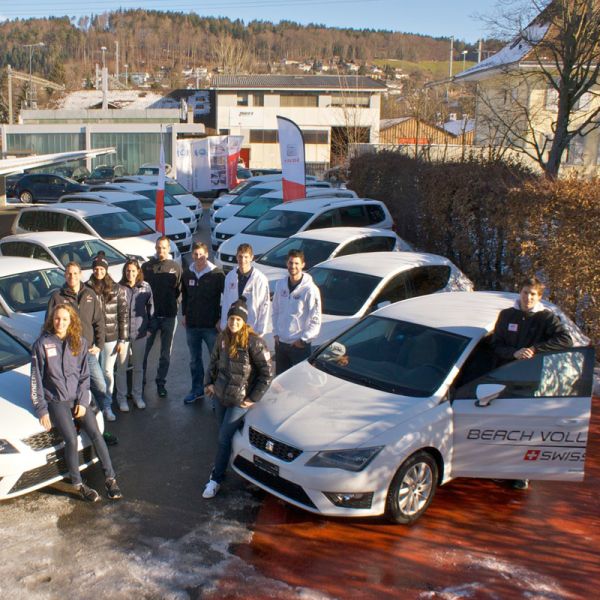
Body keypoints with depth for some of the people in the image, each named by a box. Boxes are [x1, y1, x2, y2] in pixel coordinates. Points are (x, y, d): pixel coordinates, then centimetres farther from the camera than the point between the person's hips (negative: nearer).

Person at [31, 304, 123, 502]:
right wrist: (41, 410, -7)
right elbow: (36, 380, -4)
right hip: (56, 401, -3)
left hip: (78, 399, 3)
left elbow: (84, 376, 7)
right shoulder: (42, 344, -7)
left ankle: (110, 478, -4)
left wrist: (82, 401, -4)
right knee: (71, 439, -20)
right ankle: (78, 485, -3)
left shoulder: (79, 342, 2)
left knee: (96, 434, -13)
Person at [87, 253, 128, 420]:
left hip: (111, 337, 0)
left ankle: (107, 406, 20)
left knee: (108, 372, 7)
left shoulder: (117, 289, -1)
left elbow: (123, 315, 0)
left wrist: (122, 339, -3)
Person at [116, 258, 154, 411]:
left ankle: (137, 395, 28)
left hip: (140, 333, 2)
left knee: (138, 367, 14)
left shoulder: (145, 287, -1)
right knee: (122, 367, 6)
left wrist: (149, 326, 4)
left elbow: (150, 307, 7)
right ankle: (122, 397, 21)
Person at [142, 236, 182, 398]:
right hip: (150, 315, 0)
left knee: (166, 353, 8)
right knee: (144, 350, 5)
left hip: (169, 316, 0)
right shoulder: (147, 266, 4)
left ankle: (161, 382, 20)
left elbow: (180, 290, 3)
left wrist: (174, 304, -8)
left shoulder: (176, 267, 3)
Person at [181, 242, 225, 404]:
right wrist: (184, 314, 12)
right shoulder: (187, 274, 6)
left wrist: (222, 318, -10)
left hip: (211, 325, -5)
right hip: (192, 325, 5)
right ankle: (197, 389, 27)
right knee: (194, 360, 14)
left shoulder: (217, 274, -10)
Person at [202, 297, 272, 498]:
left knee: (224, 438, -3)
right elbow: (213, 361, 16)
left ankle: (216, 479, 10)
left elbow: (266, 373, -14)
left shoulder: (253, 342, -18)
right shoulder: (222, 337, 0)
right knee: (224, 435, 15)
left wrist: (253, 398, -12)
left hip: (239, 400, -5)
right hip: (219, 395, 5)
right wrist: (208, 382, 8)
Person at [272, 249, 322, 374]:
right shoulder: (280, 285, 5)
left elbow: (316, 320, -11)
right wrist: (276, 333, 7)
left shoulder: (310, 289, -13)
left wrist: (303, 339, -12)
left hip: (300, 345, -6)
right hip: (280, 342, 6)